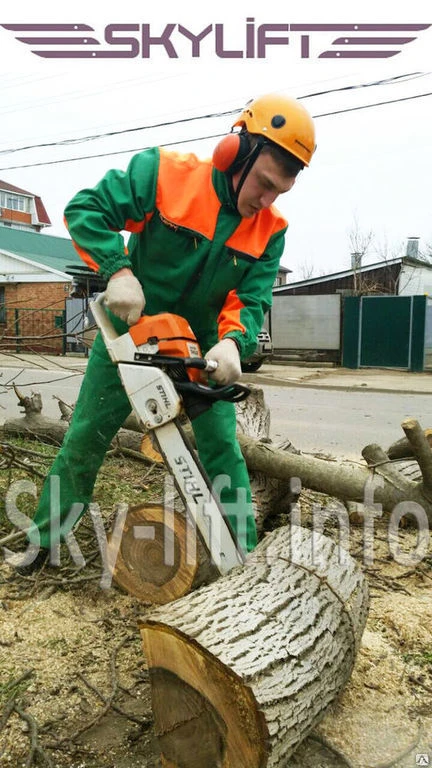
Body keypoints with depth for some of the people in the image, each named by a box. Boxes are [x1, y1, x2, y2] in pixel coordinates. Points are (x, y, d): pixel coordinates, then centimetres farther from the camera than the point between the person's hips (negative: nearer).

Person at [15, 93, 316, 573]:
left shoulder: (270, 231, -9)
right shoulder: (165, 173, -19)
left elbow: (252, 299, -14)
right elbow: (85, 210, -18)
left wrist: (232, 343, -35)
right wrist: (117, 270, -32)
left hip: (199, 345, 2)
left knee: (222, 448, -1)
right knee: (85, 438, 7)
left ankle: (246, 553, 15)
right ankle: (42, 540, 27)